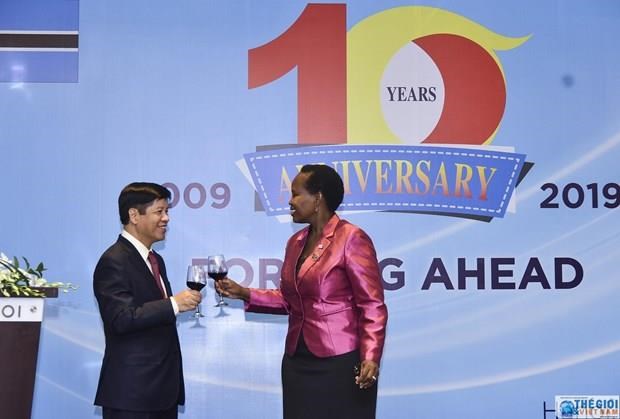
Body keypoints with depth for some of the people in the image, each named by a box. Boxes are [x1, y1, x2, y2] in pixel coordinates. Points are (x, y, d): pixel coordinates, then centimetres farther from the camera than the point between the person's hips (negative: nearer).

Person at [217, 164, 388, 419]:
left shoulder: (351, 238, -10)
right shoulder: (295, 242, 13)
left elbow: (372, 306, -12)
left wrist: (371, 357, -20)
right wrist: (244, 294, 9)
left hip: (340, 362, -7)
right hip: (298, 360, 7)